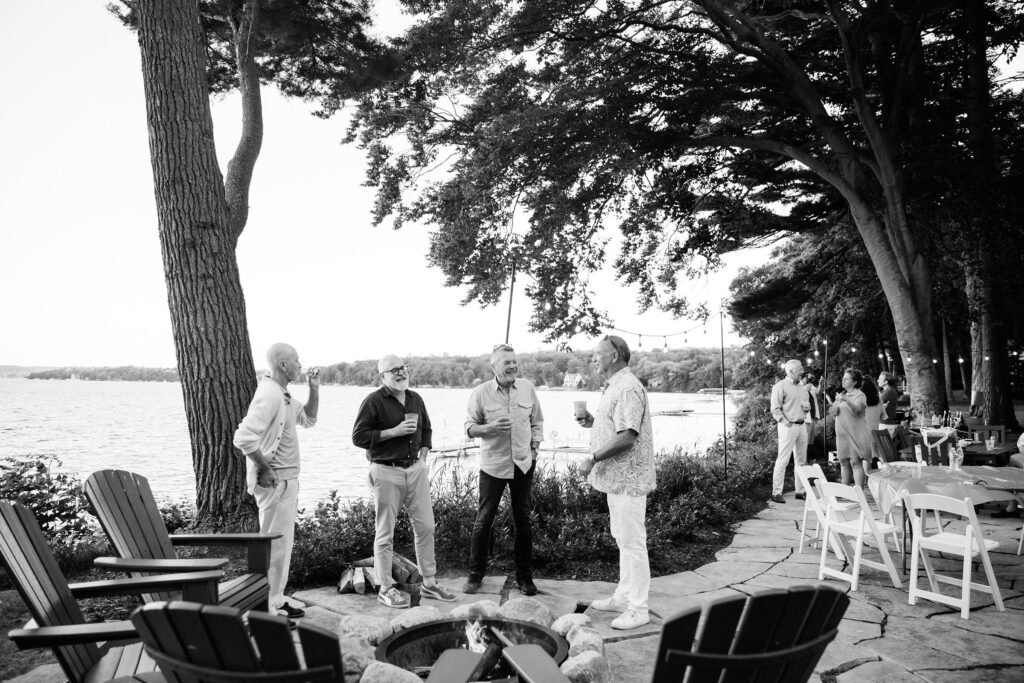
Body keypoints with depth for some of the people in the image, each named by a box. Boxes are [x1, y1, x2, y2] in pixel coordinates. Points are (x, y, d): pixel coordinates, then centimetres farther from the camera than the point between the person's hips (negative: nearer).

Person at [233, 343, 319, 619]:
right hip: (274, 482, -10)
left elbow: (309, 419, 24)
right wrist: (265, 469, -20)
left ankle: (276, 600, 27)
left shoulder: (284, 396, 12)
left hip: (287, 480, 10)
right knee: (275, 544, -4)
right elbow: (244, 437, -29)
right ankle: (268, 609, 5)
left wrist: (314, 389, 11)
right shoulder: (269, 395, -20)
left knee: (282, 542, 17)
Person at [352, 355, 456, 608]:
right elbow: (358, 437, -13)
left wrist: (423, 455, 10)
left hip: (416, 469, 6)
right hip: (386, 473, -6)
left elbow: (426, 430, 24)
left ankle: (429, 583, 21)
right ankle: (385, 589, 14)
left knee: (425, 526, 8)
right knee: (385, 533, 3)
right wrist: (394, 431, -18)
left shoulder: (416, 399, 11)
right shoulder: (374, 402, -9)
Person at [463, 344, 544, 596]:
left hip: (523, 464, 2)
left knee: (523, 521, 9)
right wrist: (491, 427, -21)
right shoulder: (481, 393, -7)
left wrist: (534, 448, 1)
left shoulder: (527, 388, 1)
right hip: (493, 465, -2)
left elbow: (537, 421, 11)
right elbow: (470, 428, -4)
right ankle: (475, 575, 17)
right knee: (483, 520, 2)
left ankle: (524, 576, 21)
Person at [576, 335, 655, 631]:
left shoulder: (628, 388, -19)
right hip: (617, 477, 11)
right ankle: (624, 597, 30)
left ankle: (638, 608, 7)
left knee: (632, 542, -2)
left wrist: (593, 458, -21)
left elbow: (627, 438, -26)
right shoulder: (614, 386, 15)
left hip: (628, 478, -11)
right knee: (623, 540, 18)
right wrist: (592, 422, 7)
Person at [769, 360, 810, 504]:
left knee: (801, 460, 11)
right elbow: (775, 409, -11)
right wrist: (785, 421, -23)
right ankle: (776, 493, -5)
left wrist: (807, 407, 7)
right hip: (788, 427, -8)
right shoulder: (780, 386, -7)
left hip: (802, 426, 8)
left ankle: (800, 491, 19)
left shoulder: (801, 387, 17)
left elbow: (807, 403, 29)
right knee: (783, 461, -8)